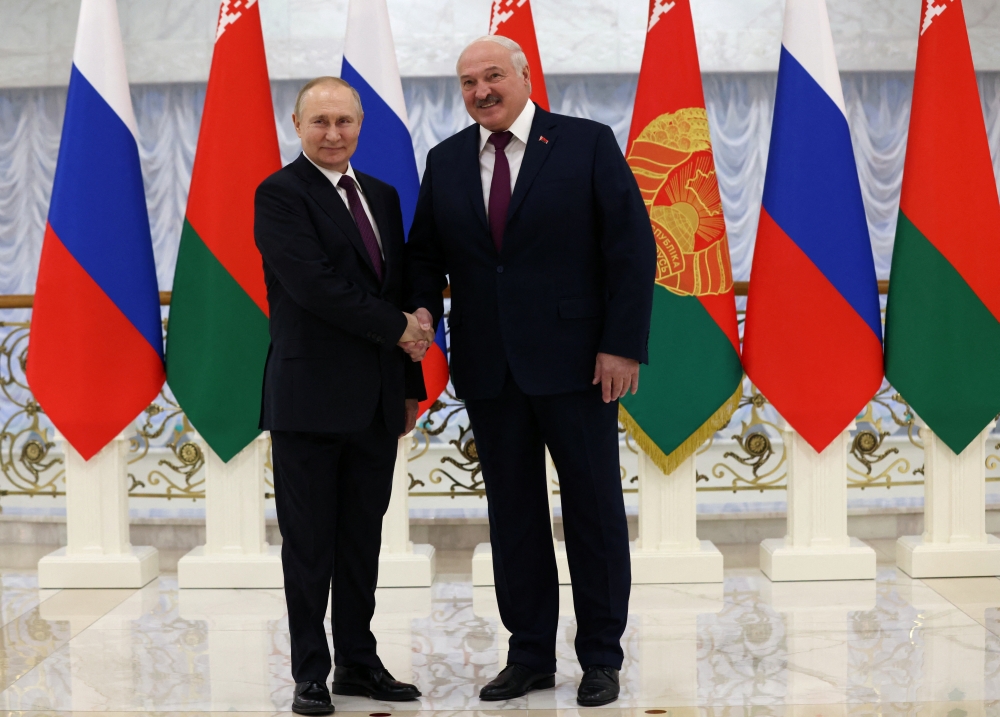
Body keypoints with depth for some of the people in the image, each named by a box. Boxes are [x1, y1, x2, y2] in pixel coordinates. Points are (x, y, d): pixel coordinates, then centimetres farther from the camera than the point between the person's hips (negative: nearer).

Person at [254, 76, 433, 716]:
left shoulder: (382, 196, 16)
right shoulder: (280, 194, -6)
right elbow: (313, 284, -17)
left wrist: (410, 385, 15)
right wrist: (398, 327, -11)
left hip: (376, 399, 6)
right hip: (311, 397, -6)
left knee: (363, 540, 12)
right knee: (310, 544, 2)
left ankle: (359, 662, 22)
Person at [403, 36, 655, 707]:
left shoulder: (588, 143, -3)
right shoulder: (445, 161, 9)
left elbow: (632, 247, -6)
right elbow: (426, 252, 13)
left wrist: (622, 345, -12)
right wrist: (423, 307, -7)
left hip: (574, 361, -4)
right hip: (489, 367, 4)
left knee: (595, 508, 5)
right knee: (512, 513, 10)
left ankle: (602, 657, 17)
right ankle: (530, 654, 21)